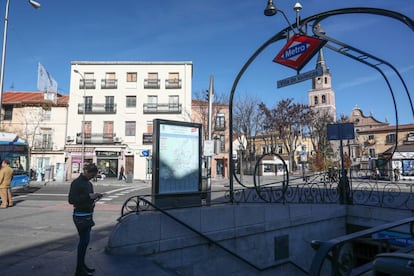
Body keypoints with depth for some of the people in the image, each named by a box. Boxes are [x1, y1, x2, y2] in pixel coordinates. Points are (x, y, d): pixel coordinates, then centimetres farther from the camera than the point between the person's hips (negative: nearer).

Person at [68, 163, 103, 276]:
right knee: (84, 240, -5)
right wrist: (89, 196, -24)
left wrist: (95, 196, 2)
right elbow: (71, 200, -19)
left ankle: (82, 265, 27)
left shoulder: (88, 183, 12)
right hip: (80, 216, -8)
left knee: (84, 241, 15)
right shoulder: (76, 183, -13)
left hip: (88, 215, 8)